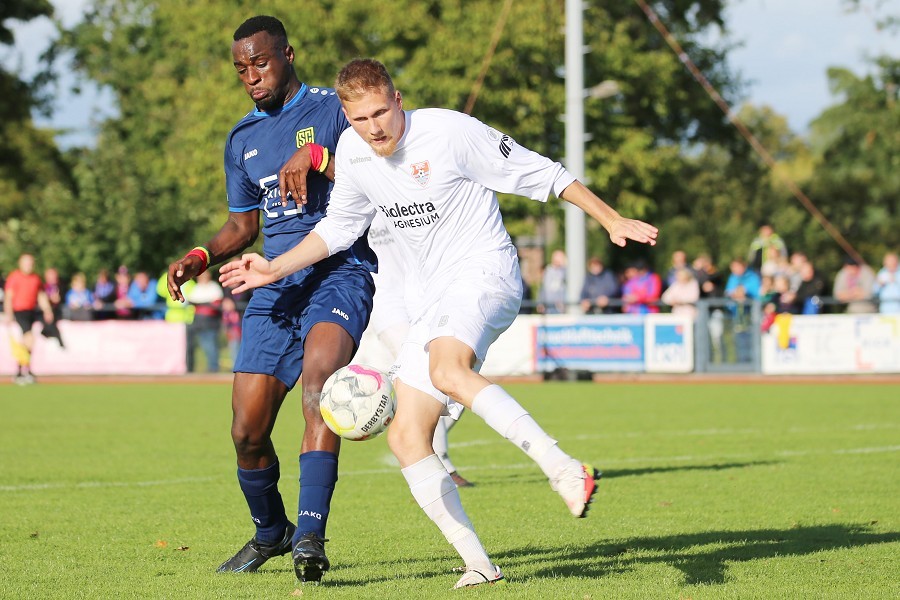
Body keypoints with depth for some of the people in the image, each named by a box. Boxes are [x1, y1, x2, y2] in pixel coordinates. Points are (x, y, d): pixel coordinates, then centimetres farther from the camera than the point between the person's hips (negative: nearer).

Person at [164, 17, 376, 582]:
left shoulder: (334, 108, 1)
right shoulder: (242, 139, 19)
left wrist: (316, 156, -21)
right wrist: (203, 255, 8)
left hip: (341, 275, -6)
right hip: (275, 287, 6)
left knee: (319, 372, -35)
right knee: (247, 433, 1)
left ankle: (311, 535, -41)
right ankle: (271, 531, 31)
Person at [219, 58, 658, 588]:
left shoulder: (450, 132, -13)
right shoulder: (353, 151, 5)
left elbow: (542, 174, -6)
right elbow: (340, 226, 23)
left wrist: (613, 220, -6)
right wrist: (276, 269, 16)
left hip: (486, 271, -8)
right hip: (437, 297, 8)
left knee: (448, 371, -38)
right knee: (406, 438, -3)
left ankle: (565, 469, -43)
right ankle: (479, 565, -2)